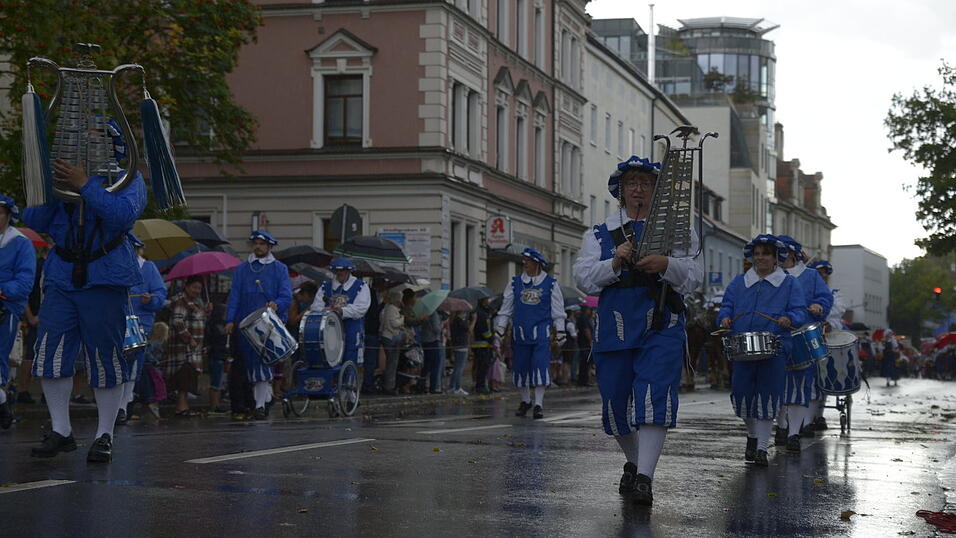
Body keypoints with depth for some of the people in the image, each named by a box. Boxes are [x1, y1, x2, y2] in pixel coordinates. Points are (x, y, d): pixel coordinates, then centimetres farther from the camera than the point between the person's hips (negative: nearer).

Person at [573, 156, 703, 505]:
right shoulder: (599, 235, 14)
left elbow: (694, 277, 1)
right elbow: (584, 279, 2)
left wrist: (666, 265, -19)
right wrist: (615, 263, -15)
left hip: (661, 329, -2)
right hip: (614, 328, 2)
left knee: (654, 398, -17)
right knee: (615, 401, 8)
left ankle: (645, 478, -21)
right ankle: (633, 463, 33)